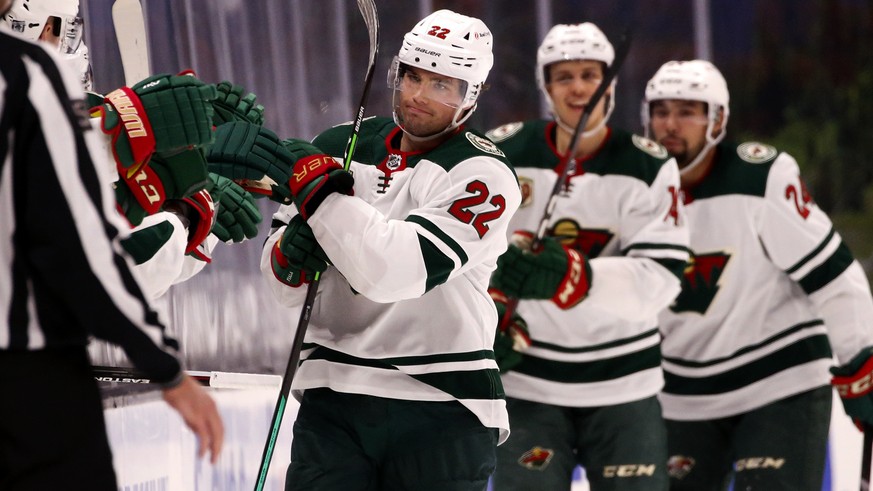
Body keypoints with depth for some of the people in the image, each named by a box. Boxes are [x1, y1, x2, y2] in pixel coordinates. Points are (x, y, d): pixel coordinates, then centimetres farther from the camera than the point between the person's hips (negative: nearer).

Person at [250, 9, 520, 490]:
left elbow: (397, 271, -22)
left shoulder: (483, 175, -9)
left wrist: (316, 184, -20)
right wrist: (291, 256, -9)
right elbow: (282, 285, 14)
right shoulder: (340, 146, 8)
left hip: (441, 410, -4)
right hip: (333, 401, 4)